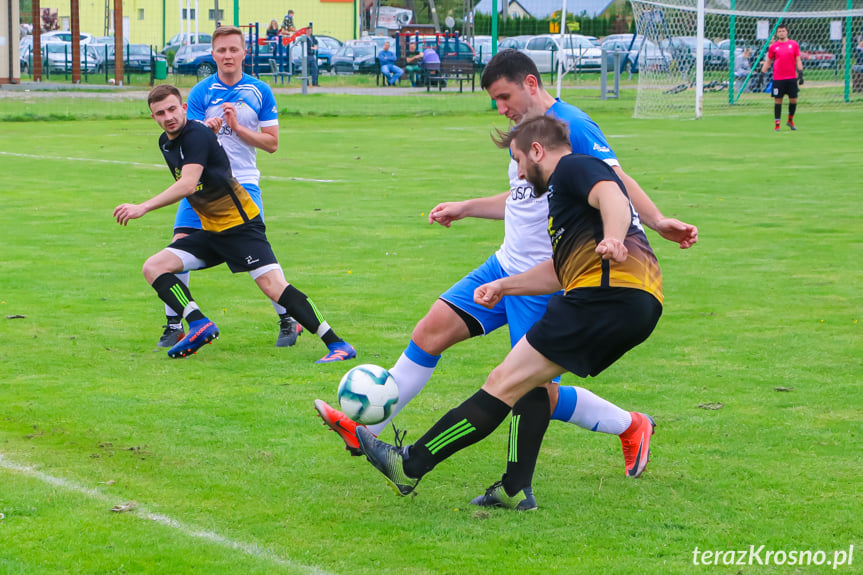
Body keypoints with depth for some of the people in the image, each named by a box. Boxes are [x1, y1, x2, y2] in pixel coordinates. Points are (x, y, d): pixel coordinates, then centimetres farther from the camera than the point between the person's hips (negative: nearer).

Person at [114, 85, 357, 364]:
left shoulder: (197, 134, -17)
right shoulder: (165, 142, 10)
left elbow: (188, 184, -30)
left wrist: (143, 207, -33)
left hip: (241, 225, -9)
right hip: (210, 231, 9)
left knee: (273, 286, -21)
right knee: (153, 267, -5)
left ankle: (337, 344, -20)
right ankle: (199, 324, -16)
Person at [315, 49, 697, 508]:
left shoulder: (571, 126, -15)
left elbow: (615, 180, -25)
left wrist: (655, 220, -41)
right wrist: (465, 208, 32)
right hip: (506, 265, 9)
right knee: (433, 328, 1)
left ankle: (629, 427, 17)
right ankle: (366, 429, 7)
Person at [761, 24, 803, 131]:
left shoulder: (794, 44, 6)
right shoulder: (773, 46, 4)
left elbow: (798, 60, 8)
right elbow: (768, 62, 11)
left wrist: (800, 72, -1)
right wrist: (762, 73, 4)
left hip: (791, 78, 1)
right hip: (778, 78, -1)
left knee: (793, 100, 2)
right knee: (778, 101, -2)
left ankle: (790, 120, 24)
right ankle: (777, 124, 4)